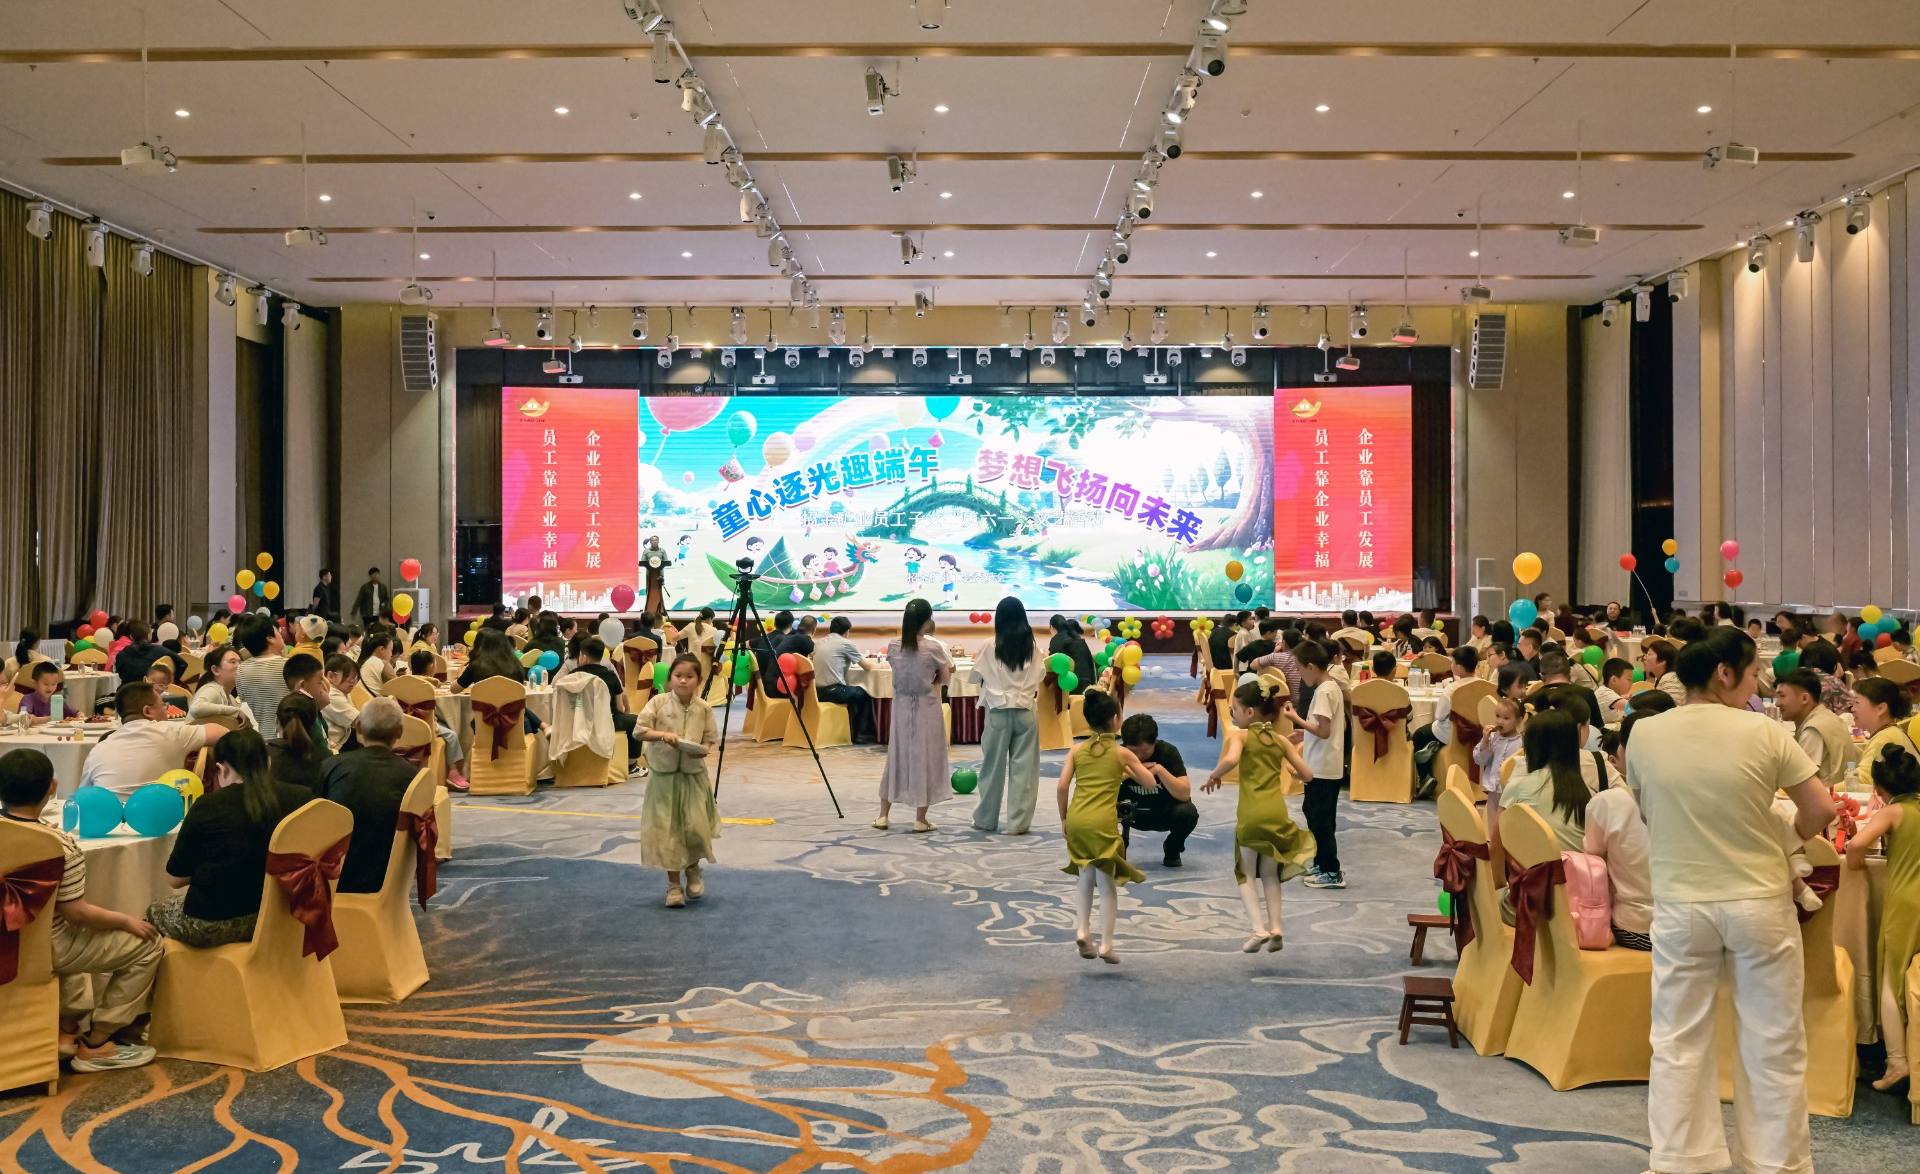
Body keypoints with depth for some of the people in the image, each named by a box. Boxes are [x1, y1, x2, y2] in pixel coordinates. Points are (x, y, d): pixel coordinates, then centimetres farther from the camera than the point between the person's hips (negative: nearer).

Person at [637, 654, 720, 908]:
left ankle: (693, 870, 25)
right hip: (663, 775, 0)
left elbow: (712, 738, 3)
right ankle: (674, 884, 17)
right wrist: (662, 735, -24)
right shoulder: (658, 702, -6)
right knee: (666, 831, 1)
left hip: (693, 775, 1)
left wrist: (703, 749, -17)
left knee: (696, 828, -7)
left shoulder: (703, 708, -2)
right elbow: (640, 730, -9)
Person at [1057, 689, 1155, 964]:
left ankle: (1082, 930, 5)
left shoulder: (1077, 751, 7)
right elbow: (1149, 782, 9)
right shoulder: (1121, 753, 2)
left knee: (1085, 879, 19)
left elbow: (1063, 786, 0)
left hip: (1076, 820, 3)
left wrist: (1063, 818, 10)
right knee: (1107, 885, 4)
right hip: (1102, 823, -3)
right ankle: (1106, 945, 2)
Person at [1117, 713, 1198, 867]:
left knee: (1188, 812, -33)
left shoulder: (1168, 751, -20)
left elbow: (1184, 794, -27)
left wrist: (1160, 770, -38)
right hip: (1132, 814, 0)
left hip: (1164, 813, 0)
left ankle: (1172, 850, 0)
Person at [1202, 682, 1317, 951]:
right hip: (1277, 811, 4)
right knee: (1270, 873, 20)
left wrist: (1213, 777, -7)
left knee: (1246, 874, 12)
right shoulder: (1280, 740, 11)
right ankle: (1275, 928, 12)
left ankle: (1259, 929, 0)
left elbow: (1230, 759, -24)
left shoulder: (1242, 736, -2)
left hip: (1251, 814, -4)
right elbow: (1307, 774, 11)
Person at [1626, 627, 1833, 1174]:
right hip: (1759, 902, -1)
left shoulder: (1644, 734, -6)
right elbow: (1821, 810, -6)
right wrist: (1788, 833, 13)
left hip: (1680, 904, 2)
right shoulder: (1763, 732, -12)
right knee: (1773, 1041, 13)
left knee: (1679, 1040, 10)